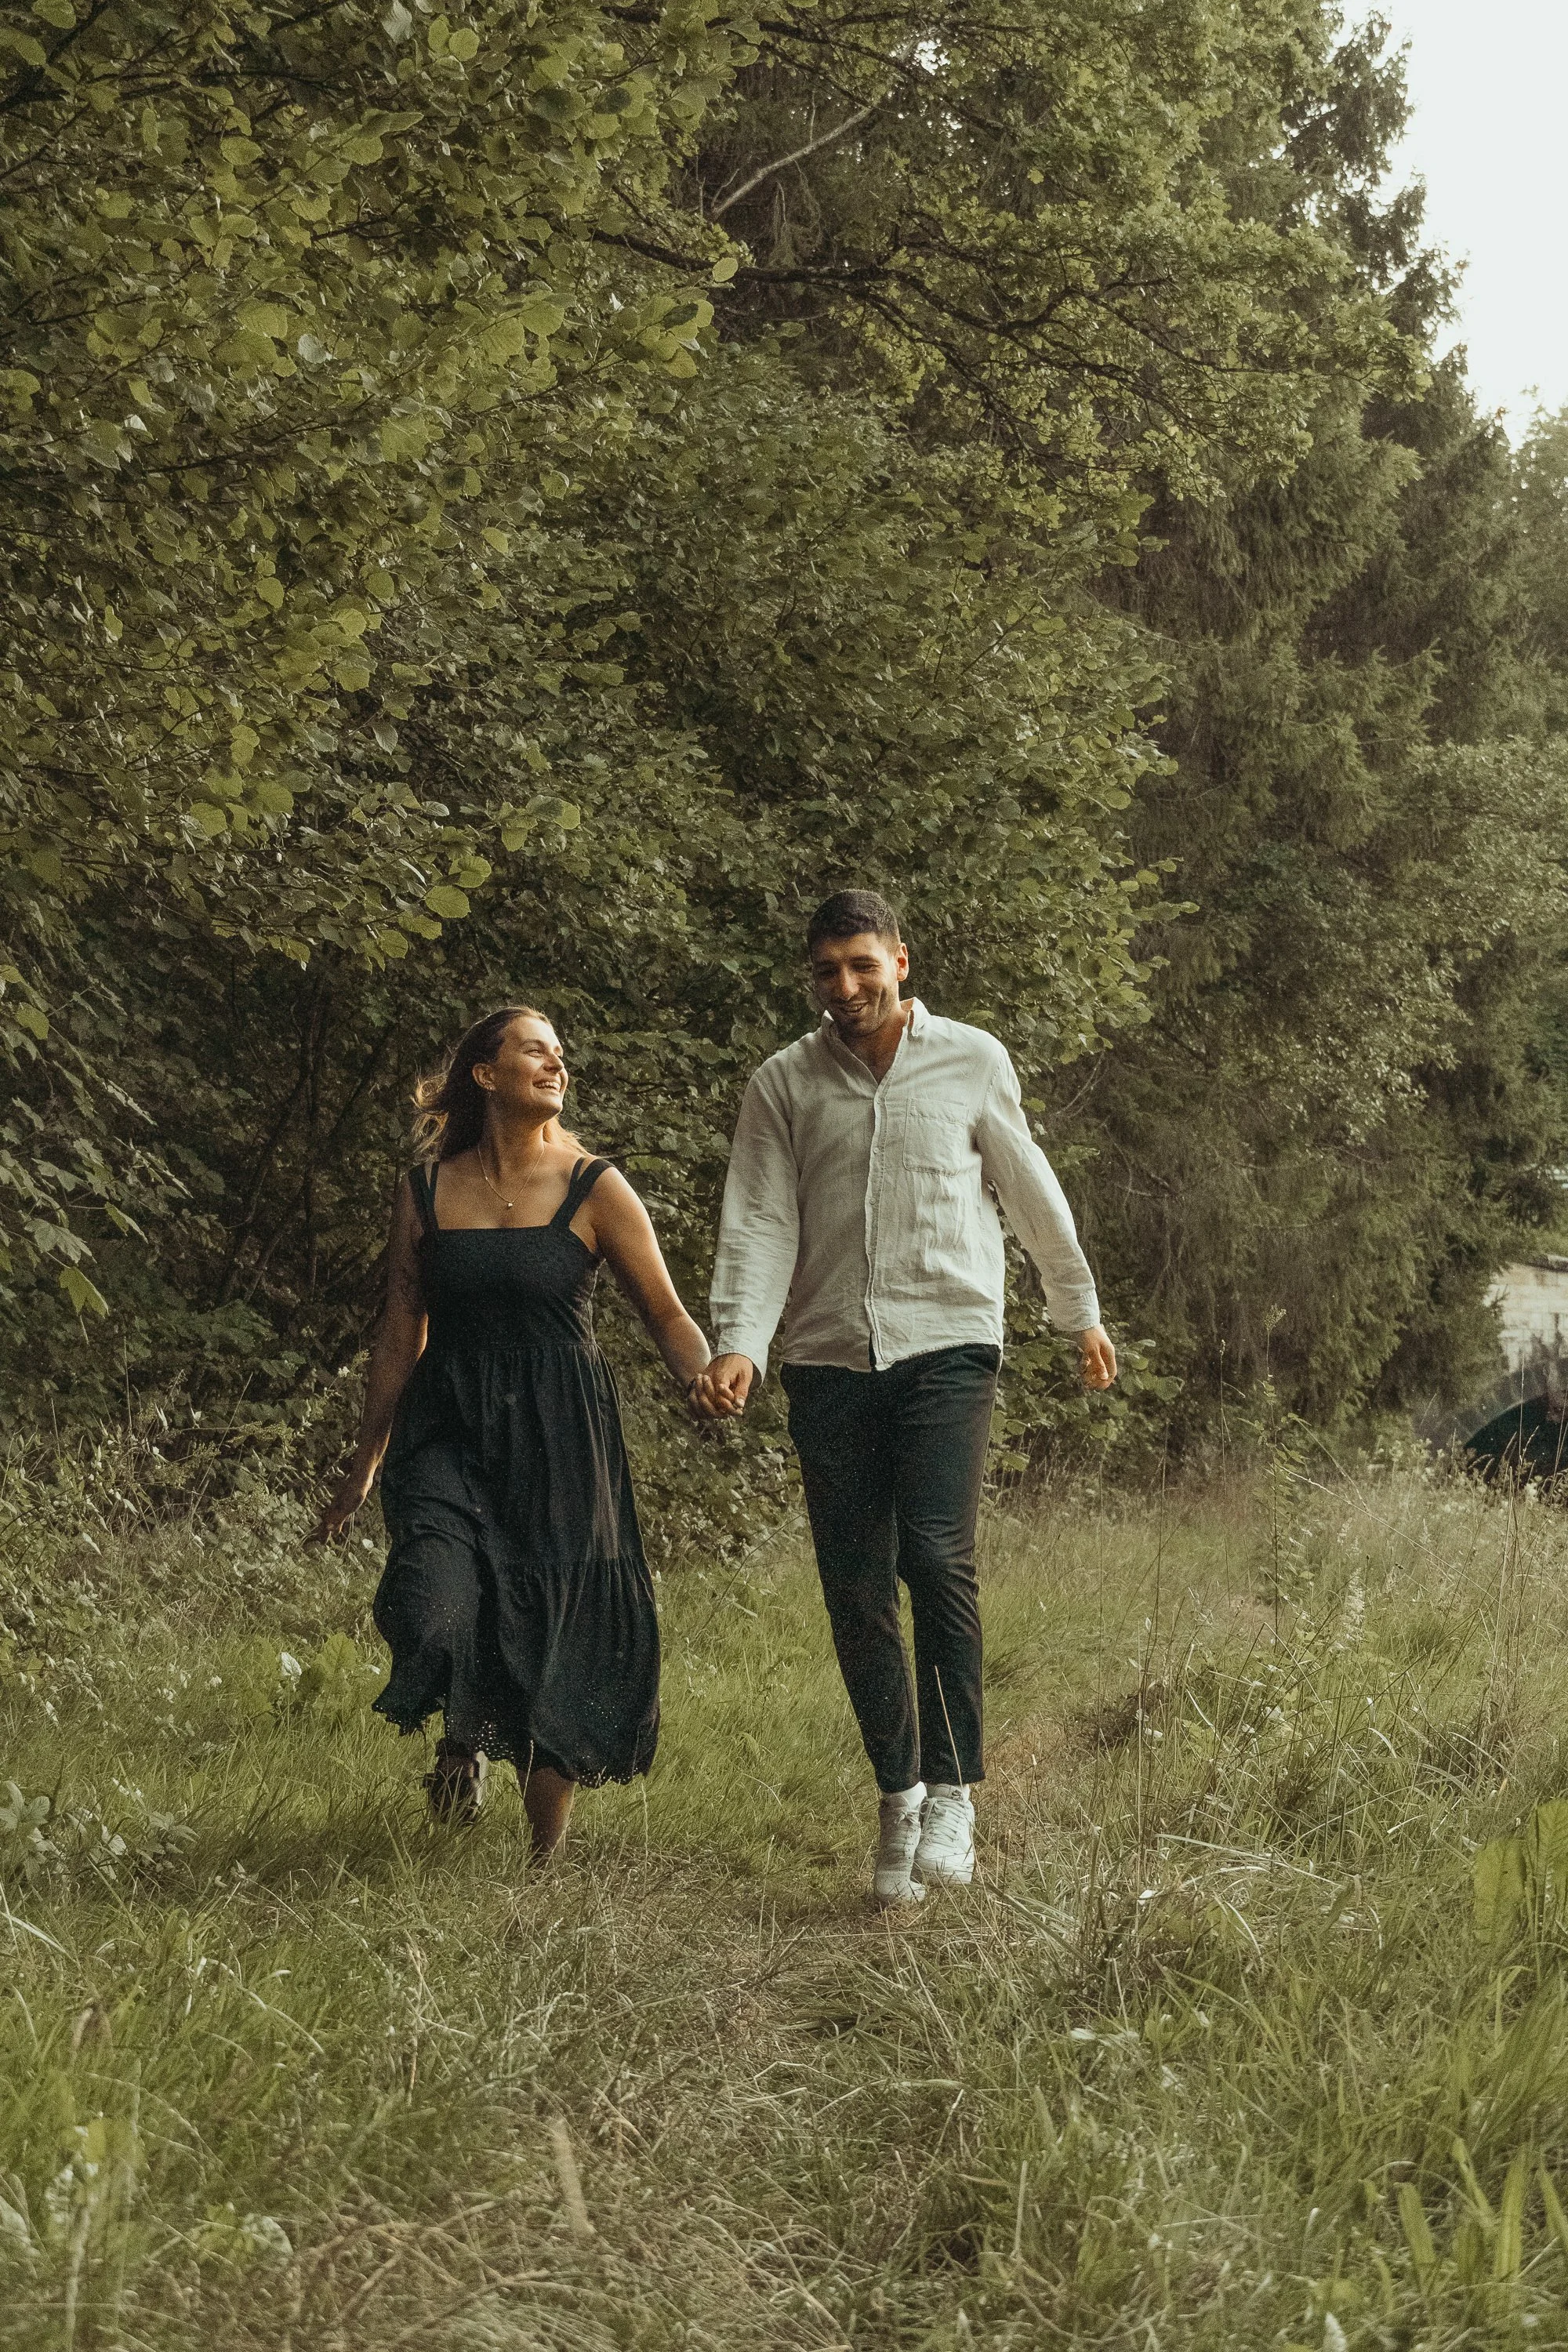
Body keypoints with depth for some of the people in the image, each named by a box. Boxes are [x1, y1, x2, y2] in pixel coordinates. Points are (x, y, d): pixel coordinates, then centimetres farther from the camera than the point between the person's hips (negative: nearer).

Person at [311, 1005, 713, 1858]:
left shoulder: (593, 1189, 0)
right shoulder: (426, 1192, 6)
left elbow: (666, 1313, 2)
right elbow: (401, 1336, 12)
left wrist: (704, 1375, -19)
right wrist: (365, 1463, 15)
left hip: (559, 1439, -1)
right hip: (448, 1431, 1)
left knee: (550, 1639, 0)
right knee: (430, 1612, -22)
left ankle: (547, 1855, 18)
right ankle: (464, 1734, 12)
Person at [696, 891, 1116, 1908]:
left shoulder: (972, 1062, 5)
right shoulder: (784, 1085, 7)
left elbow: (1034, 1195, 16)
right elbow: (760, 1225, 0)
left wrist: (1082, 1313, 23)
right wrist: (738, 1347, -14)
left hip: (947, 1345, -2)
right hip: (830, 1357, 2)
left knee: (937, 1555, -18)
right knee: (855, 1586, 1)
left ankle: (953, 1791, -11)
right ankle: (898, 1792, 14)